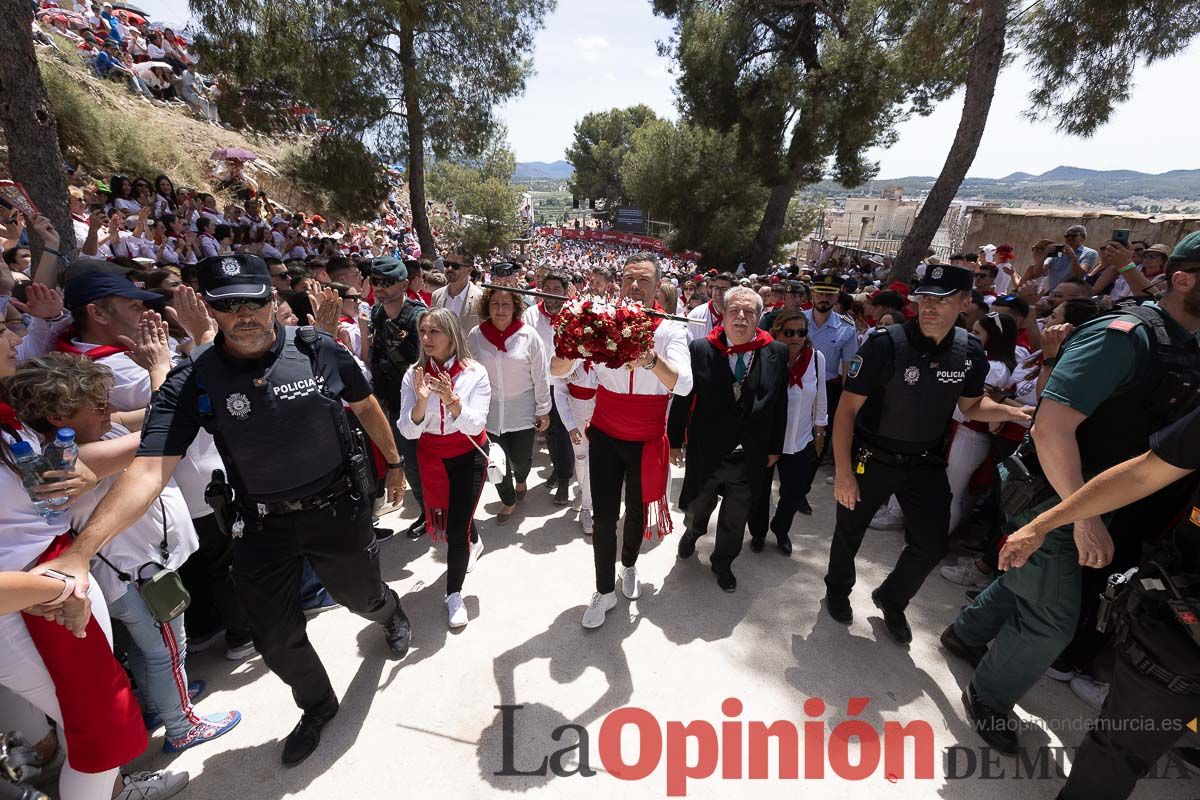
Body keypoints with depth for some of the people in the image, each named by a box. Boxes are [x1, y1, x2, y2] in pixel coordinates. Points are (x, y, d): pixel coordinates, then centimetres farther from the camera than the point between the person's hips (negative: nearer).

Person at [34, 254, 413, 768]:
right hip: (261, 526, 1)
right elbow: (149, 470, -21)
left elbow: (365, 406, 2)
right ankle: (317, 707, 44)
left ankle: (391, 614, 61)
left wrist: (393, 461, 10)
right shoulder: (192, 384, -13)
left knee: (361, 597, 20)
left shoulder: (319, 351, -13)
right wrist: (79, 551, -32)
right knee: (277, 639, 12)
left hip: (338, 508, -1)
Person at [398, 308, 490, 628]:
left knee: (456, 527, -6)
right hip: (432, 456, 3)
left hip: (469, 456, -3)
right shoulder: (414, 374, -12)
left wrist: (452, 400, -38)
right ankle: (473, 542, 59)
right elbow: (408, 431, -15)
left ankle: (454, 594, 18)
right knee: (454, 517, 23)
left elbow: (475, 425, -22)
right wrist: (421, 400, -32)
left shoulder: (475, 373, -17)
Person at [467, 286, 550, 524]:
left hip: (522, 412, -1)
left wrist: (543, 410, -2)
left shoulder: (528, 335, -9)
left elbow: (540, 377, -5)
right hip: (490, 412, 2)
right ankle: (508, 501, 35)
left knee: (520, 459, 8)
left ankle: (521, 479, 46)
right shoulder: (476, 336, -4)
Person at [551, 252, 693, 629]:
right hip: (605, 436, 0)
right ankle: (605, 591, 27)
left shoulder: (671, 330, -12)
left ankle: (629, 565, 48)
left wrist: (651, 360, -48)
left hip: (647, 441, 0)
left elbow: (683, 385, -29)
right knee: (603, 516, 3)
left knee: (637, 511, 18)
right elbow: (557, 370, -15)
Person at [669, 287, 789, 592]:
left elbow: (780, 404, 1)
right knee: (697, 508, 22)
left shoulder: (776, 353, -6)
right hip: (707, 452, -1)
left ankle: (723, 563, 46)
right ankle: (692, 532, 57)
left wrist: (775, 447, 5)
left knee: (735, 518, 19)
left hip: (751, 456, 1)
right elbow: (683, 398, -6)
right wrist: (675, 440, -3)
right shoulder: (700, 349, -12)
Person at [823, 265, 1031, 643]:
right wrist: (843, 472, -23)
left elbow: (972, 405, 11)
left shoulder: (970, 351, -5)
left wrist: (1012, 412, -12)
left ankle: (891, 600, 40)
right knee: (849, 534, 12)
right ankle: (837, 590, 42)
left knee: (932, 545, 11)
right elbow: (847, 409, -19)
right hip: (872, 457, -4)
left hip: (926, 462, 5)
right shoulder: (885, 343, -21)